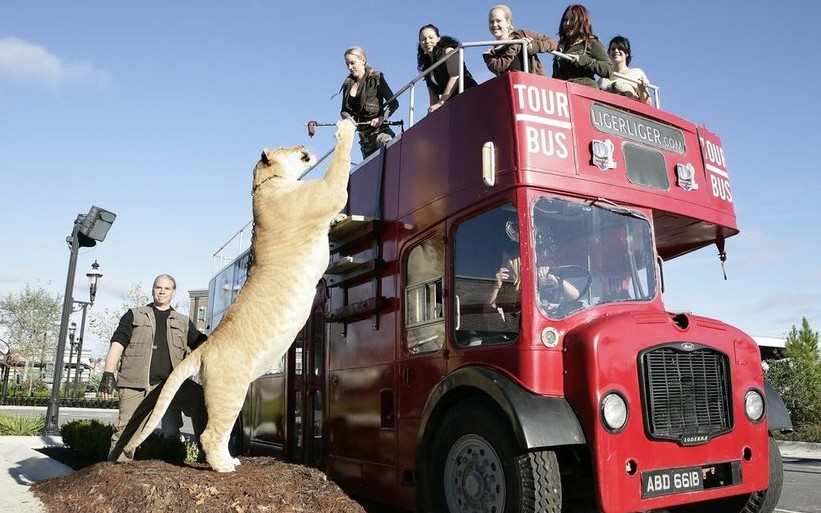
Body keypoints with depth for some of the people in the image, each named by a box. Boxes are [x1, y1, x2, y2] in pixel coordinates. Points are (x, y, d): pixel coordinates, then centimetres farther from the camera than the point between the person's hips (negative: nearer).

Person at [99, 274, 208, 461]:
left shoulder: (183, 322, 21)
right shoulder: (134, 315, 16)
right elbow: (117, 344, 6)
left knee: (201, 398, -22)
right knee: (125, 431, -4)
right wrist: (108, 374, -7)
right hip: (136, 385, 0)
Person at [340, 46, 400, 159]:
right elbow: (344, 110, 15)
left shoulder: (376, 79, -1)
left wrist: (381, 118, -22)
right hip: (363, 135, 5)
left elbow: (394, 103, -7)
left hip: (379, 130, -5)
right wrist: (348, 118, -9)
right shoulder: (348, 85, 13)